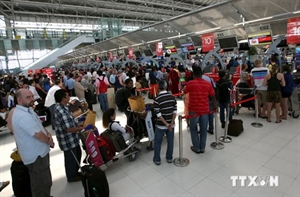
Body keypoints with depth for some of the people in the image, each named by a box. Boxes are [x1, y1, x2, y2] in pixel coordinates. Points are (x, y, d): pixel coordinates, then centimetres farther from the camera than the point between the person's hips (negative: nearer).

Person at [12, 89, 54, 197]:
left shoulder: (27, 110, 6)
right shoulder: (22, 116, -28)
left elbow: (38, 125, 16)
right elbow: (38, 135, -27)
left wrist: (47, 133, -3)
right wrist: (49, 141, -8)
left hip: (39, 153, 11)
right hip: (36, 156, -10)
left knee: (45, 181, 27)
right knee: (41, 185, 7)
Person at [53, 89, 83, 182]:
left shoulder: (60, 107, 3)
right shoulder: (61, 111, -30)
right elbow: (68, 129, -30)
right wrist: (82, 128, -21)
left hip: (72, 138, 10)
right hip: (68, 140, -10)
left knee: (77, 154, 25)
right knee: (71, 157, 11)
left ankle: (75, 172, 45)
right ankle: (72, 177, 34)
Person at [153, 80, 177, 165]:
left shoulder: (157, 99, -16)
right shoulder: (172, 97, -4)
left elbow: (158, 114, -18)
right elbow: (175, 111, -5)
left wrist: (166, 124, -14)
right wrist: (171, 123, -6)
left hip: (161, 125, -3)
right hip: (171, 124, 4)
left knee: (157, 142, 13)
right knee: (170, 141, 17)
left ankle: (157, 159, 24)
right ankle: (169, 158, 30)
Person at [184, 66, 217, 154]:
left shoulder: (190, 83, -11)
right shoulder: (208, 84, -4)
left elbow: (185, 92, 9)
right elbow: (213, 96, 5)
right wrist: (214, 105, 22)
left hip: (194, 110, -2)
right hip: (205, 110, 3)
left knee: (193, 129, 13)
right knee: (203, 129, 14)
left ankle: (196, 148, 19)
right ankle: (202, 148, 24)